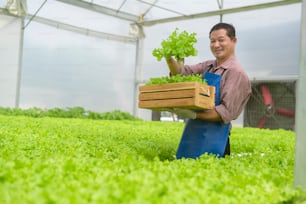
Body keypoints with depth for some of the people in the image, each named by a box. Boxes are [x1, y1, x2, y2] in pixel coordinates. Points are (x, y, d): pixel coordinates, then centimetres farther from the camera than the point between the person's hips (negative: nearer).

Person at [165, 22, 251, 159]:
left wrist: (194, 115, -26)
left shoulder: (236, 72, -11)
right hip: (192, 133, 7)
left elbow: (227, 112, -18)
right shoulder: (208, 66, 11)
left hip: (213, 138, -7)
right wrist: (169, 59, -12)